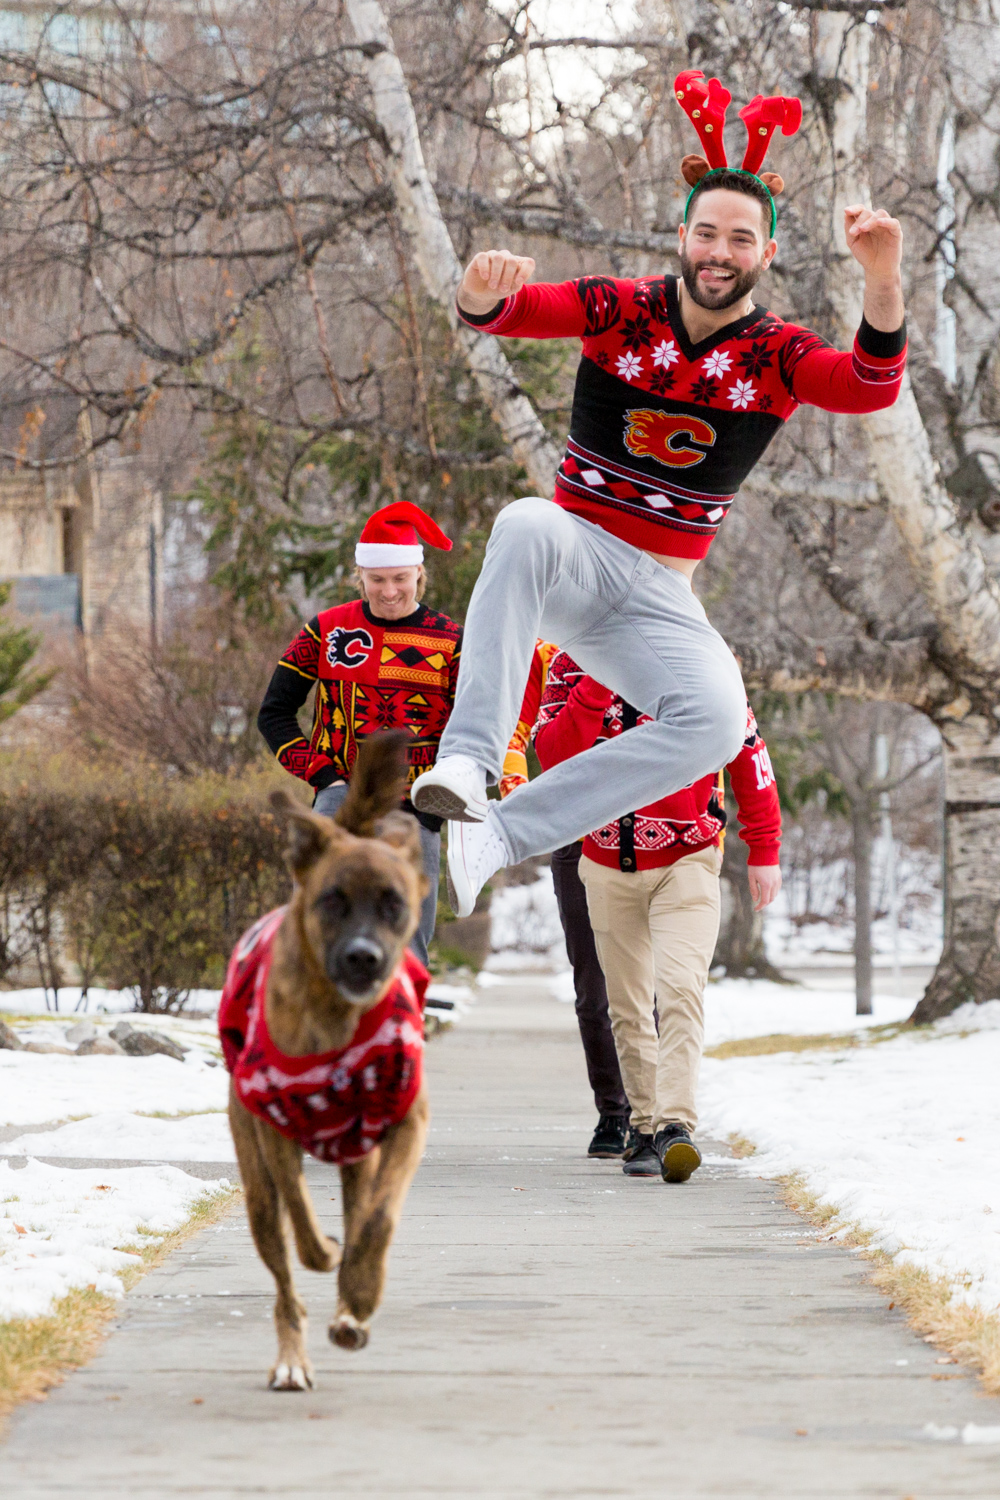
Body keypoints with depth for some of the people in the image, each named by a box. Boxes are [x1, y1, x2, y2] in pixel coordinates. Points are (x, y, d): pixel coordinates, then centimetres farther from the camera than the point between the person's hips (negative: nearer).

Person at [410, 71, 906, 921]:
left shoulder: (778, 357, 0)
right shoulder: (620, 310, -1)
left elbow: (872, 387, -20)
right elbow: (513, 312, -16)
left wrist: (883, 278, -39)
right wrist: (485, 294, -42)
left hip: (659, 598, 1)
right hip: (572, 558, -1)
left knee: (717, 720, -29)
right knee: (527, 524, -38)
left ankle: (498, 836, -28)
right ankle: (469, 762, -48)